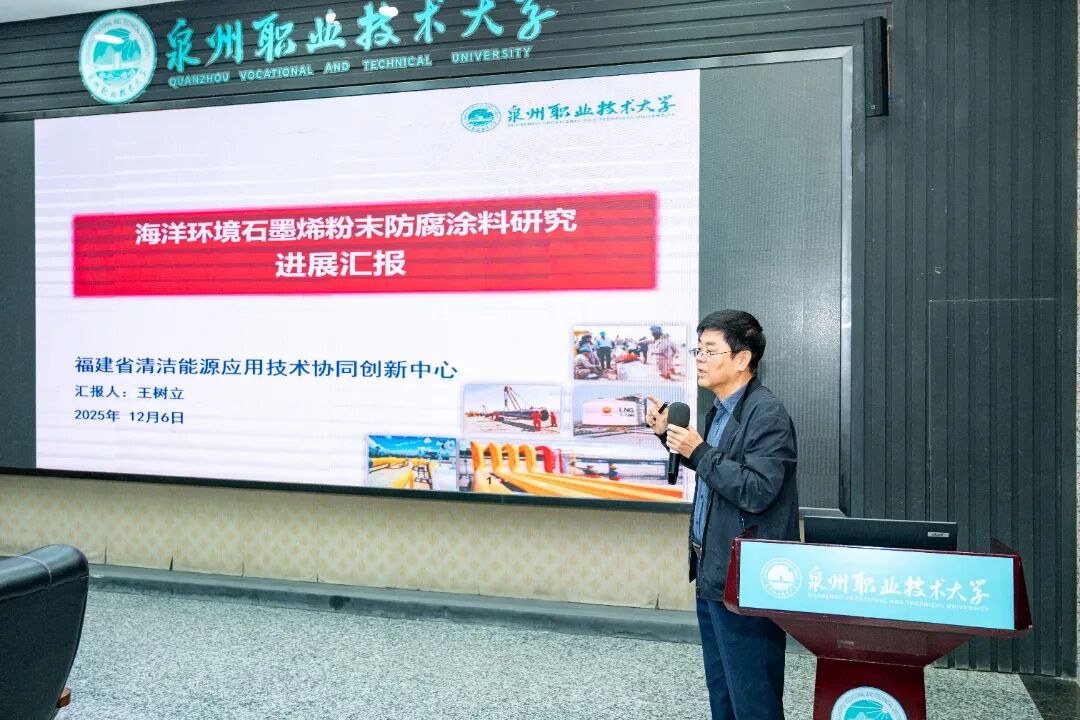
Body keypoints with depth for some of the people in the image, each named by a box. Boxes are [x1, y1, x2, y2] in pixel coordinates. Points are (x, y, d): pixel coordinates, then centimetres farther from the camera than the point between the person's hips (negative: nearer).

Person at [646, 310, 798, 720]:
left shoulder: (767, 415, -17)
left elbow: (757, 491, -24)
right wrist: (669, 435, 13)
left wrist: (700, 452, -22)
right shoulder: (720, 410, 11)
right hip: (712, 574, 10)